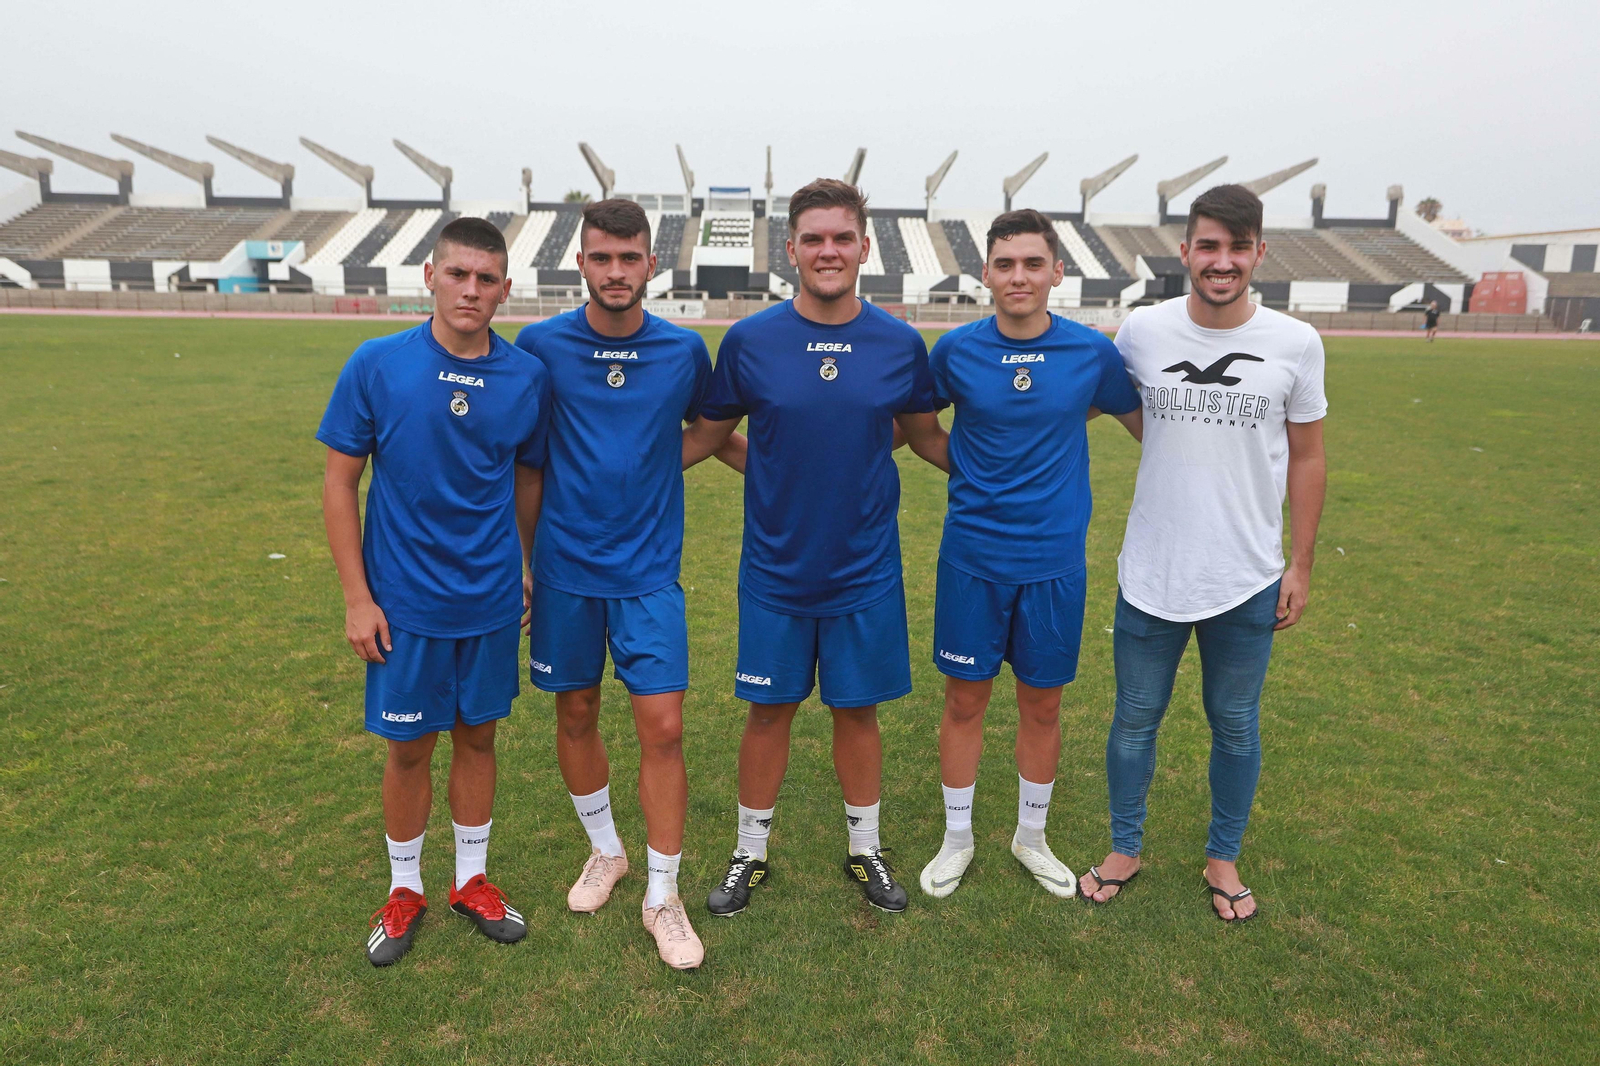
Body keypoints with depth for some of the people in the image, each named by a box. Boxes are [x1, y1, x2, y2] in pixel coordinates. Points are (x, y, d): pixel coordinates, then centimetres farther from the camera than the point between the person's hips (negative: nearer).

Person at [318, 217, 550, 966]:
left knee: (477, 735, 15)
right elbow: (341, 482, -5)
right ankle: (405, 889, 33)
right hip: (404, 602, -2)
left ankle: (471, 880, 34)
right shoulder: (376, 365, -10)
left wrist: (521, 566, 11)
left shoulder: (527, 377, -4)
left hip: (492, 600, 2)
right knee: (409, 746, 11)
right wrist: (356, 597, -7)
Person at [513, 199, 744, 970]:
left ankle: (662, 897, 14)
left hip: (649, 572, 0)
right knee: (576, 714, 13)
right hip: (565, 568, 1)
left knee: (663, 728, -3)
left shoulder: (684, 350, -2)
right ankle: (604, 851, 38)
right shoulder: (541, 345, -3)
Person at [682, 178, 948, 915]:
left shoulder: (900, 344, -3)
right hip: (775, 569, 0)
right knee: (769, 710, 10)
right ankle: (750, 852, 31)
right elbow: (707, 434, 4)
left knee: (858, 709, 13)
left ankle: (865, 848, 34)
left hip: (866, 569, 1)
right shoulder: (750, 341, -6)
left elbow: (927, 437, 9)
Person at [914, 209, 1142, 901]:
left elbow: (1143, 422, 13)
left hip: (1055, 558, 1)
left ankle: (1031, 837, 34)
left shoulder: (1092, 352, -4)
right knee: (965, 697, 9)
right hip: (972, 555, 0)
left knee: (1042, 704, 13)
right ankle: (957, 838, 29)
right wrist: (972, 468, 4)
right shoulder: (956, 350, -5)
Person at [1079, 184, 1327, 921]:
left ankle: (1224, 858, 35)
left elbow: (1306, 458, 4)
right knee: (1135, 718, 12)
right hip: (1150, 574, 0)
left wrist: (1301, 565, 3)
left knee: (1235, 724, 15)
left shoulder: (1295, 344, -5)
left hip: (1248, 581, 0)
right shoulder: (1141, 332, -5)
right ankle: (1124, 849, 32)